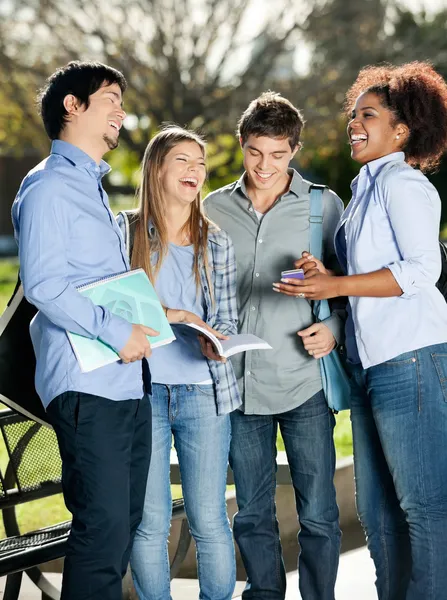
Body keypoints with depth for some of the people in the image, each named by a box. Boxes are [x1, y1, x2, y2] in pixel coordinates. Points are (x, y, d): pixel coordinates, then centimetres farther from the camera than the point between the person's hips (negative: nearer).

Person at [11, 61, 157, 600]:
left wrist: (145, 317, 14)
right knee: (103, 526, -11)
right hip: (86, 385, -9)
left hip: (127, 382, 9)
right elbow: (42, 284, -18)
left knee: (124, 521, 11)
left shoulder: (93, 187, 23)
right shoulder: (49, 186, -6)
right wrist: (117, 332, -17)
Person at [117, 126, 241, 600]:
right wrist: (173, 315, -13)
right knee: (149, 520, 3)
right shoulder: (125, 232, 4)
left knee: (209, 519, 2)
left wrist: (215, 340, -14)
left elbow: (227, 319, 8)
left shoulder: (216, 242, 10)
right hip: (142, 388, -1)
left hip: (203, 390, 1)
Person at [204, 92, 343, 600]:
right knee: (252, 515, 11)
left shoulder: (323, 205, 2)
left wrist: (335, 327, -9)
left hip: (304, 380, -2)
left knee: (317, 514, 1)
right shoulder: (215, 209, 8)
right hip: (238, 382, 2)